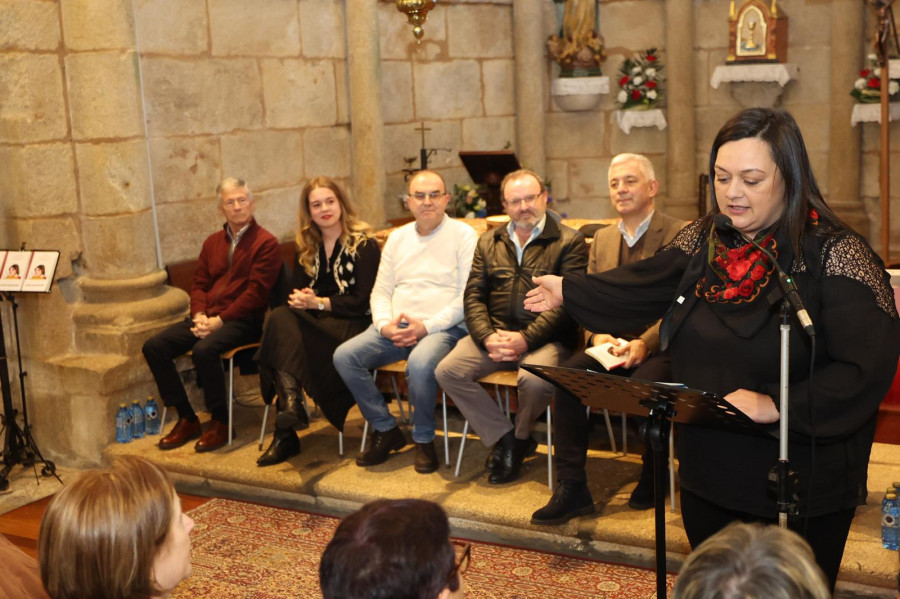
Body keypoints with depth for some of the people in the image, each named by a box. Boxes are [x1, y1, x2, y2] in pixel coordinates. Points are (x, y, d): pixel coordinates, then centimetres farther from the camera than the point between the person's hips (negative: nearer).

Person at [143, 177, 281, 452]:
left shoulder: (266, 243, -3)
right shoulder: (212, 243, 19)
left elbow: (256, 292, -12)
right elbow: (199, 284, 17)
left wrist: (219, 320, -17)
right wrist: (200, 315, -4)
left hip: (242, 320, -7)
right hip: (208, 317, 7)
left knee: (204, 349, -35)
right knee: (154, 346, -11)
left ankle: (220, 422, -16)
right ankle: (186, 419, -3)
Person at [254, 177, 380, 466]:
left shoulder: (364, 244, 1)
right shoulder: (306, 248, 19)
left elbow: (363, 301, -6)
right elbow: (296, 291, 15)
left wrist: (320, 302, -14)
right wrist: (298, 299, -10)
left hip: (351, 324, -5)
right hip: (313, 323, 5)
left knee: (284, 339, -31)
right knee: (279, 318, -30)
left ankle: (285, 434, -29)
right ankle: (290, 402, -42)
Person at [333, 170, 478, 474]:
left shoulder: (463, 235, 0)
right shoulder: (397, 237, 18)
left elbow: (468, 296, -8)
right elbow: (381, 291, 17)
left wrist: (427, 326, -17)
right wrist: (385, 324, -5)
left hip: (443, 327, -5)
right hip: (394, 328, 6)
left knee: (420, 363, -37)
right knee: (344, 356, -17)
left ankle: (424, 439, -11)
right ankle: (385, 430, -1)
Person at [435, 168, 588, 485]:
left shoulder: (569, 241, 0)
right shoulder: (488, 242, 16)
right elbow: (474, 296, 10)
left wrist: (525, 339, -20)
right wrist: (488, 337, -9)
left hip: (543, 337, -4)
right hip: (495, 333, 4)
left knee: (535, 379, -35)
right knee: (447, 370, -19)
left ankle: (520, 436, 0)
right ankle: (504, 436, -4)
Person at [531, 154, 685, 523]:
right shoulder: (602, 239, 18)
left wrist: (646, 343, -23)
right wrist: (597, 335, -7)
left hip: (659, 347, -5)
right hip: (613, 344, 5)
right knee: (566, 375, -23)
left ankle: (652, 480, -5)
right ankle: (571, 488, -18)